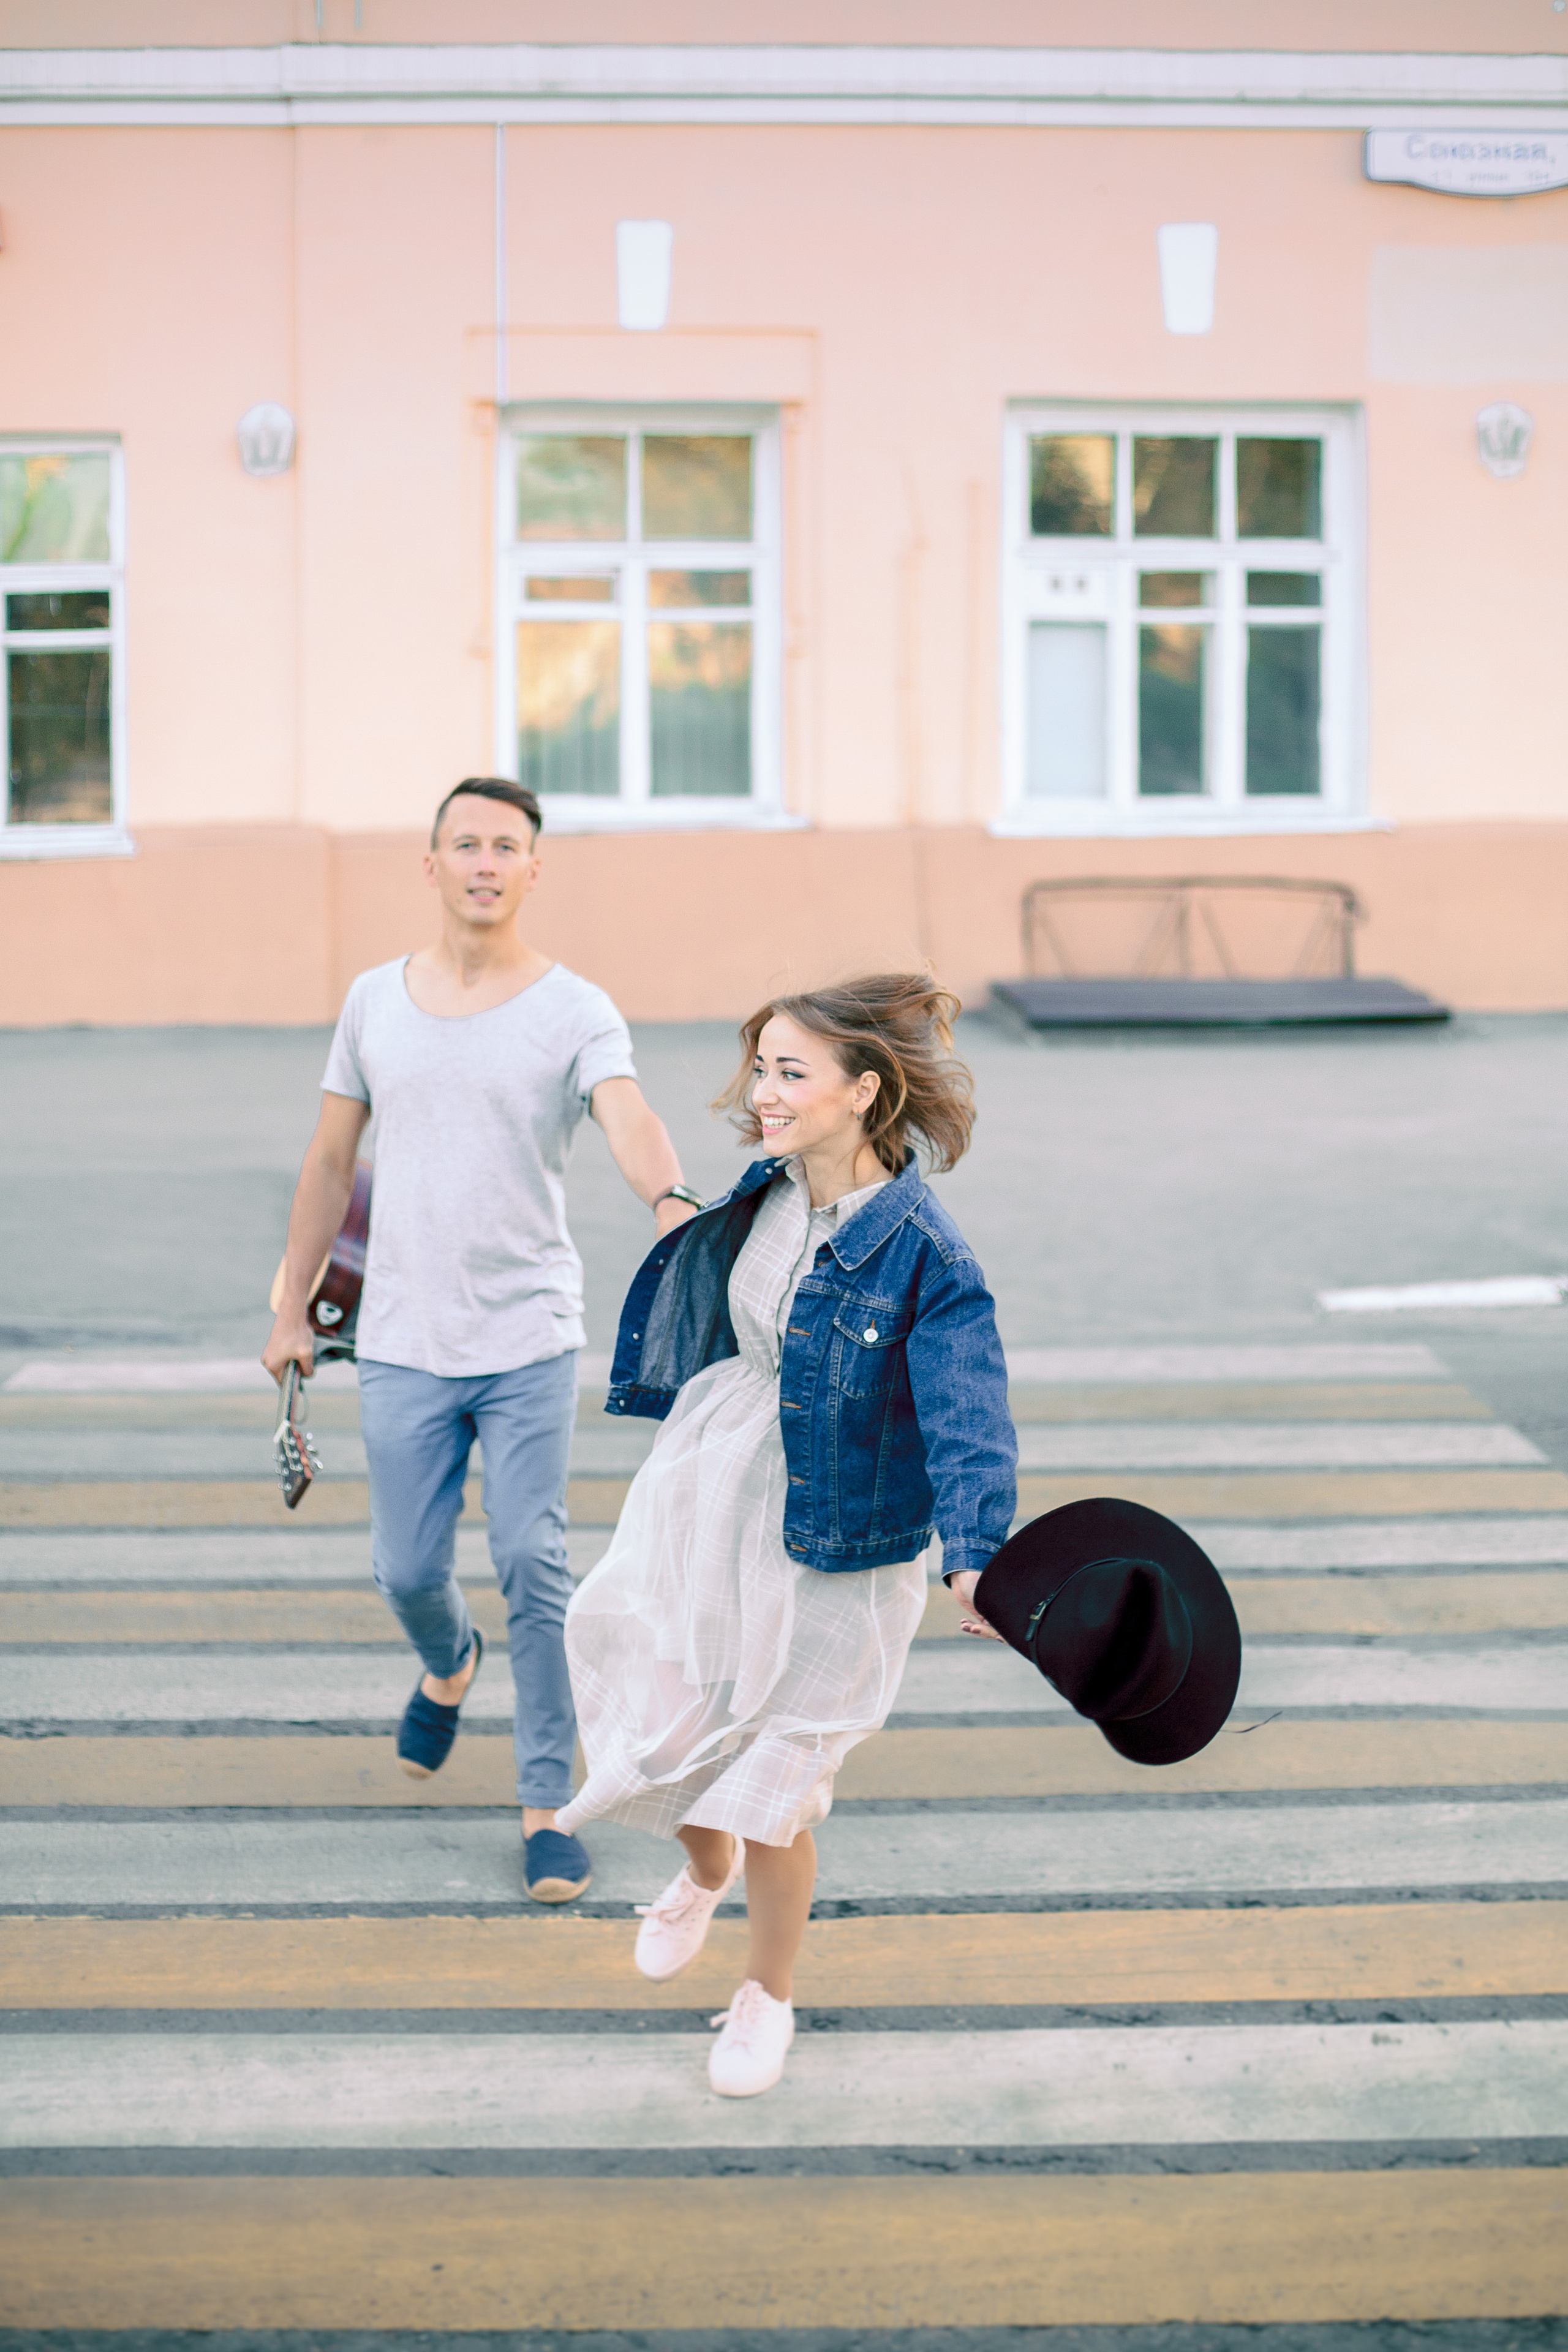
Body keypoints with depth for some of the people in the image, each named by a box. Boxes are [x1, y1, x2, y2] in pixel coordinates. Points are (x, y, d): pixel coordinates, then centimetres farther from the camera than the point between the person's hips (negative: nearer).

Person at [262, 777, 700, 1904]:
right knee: (408, 1570, 8)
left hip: (530, 1342, -3)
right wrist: (293, 1309, 13)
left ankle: (548, 1805, 5)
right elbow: (330, 1163, 13)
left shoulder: (576, 1011, -5)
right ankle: (450, 1667, 44)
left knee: (534, 1566, -7)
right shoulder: (376, 999, 6)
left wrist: (674, 1200, -47)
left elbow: (630, 1119, -25)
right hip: (403, 1344, 3)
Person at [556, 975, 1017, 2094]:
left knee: (771, 1789, 4)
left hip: (829, 1549, -6)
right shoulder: (766, 1194, -5)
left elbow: (969, 1420, -32)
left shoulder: (927, 1256, -24)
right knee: (656, 1722, 15)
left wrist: (975, 1555, -46)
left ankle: (768, 1995, 33)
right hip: (706, 1497, 6)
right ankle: (707, 1870, 51)